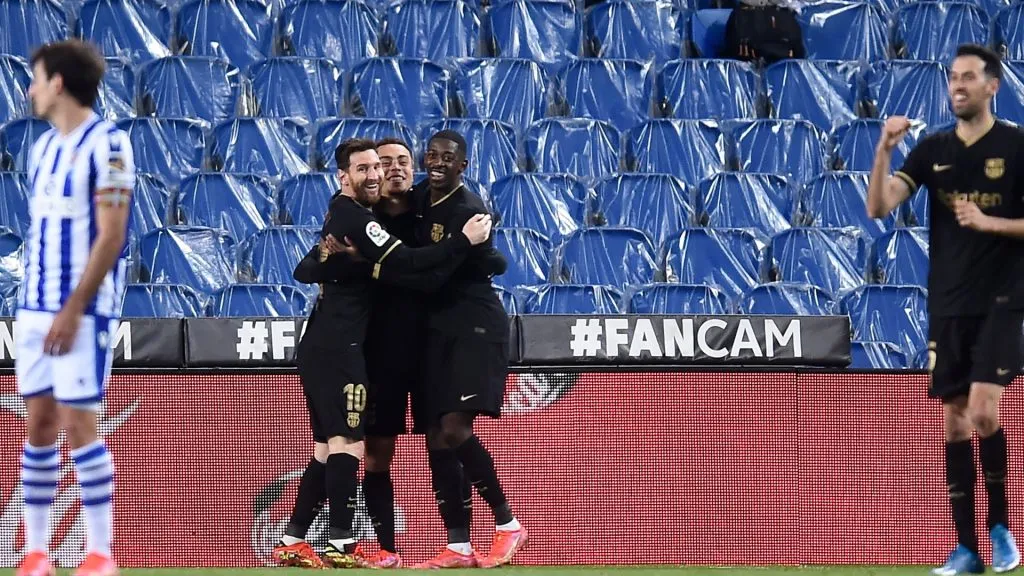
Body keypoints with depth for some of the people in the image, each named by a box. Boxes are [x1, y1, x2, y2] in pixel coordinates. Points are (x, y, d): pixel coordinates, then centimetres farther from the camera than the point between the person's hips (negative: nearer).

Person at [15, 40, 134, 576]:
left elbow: (111, 235, -15)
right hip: (34, 307, 7)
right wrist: (33, 301, 14)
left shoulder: (106, 144, -10)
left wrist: (74, 308, -18)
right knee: (39, 424, 5)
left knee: (79, 423, -9)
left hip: (83, 309, -7)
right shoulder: (43, 147, 14)